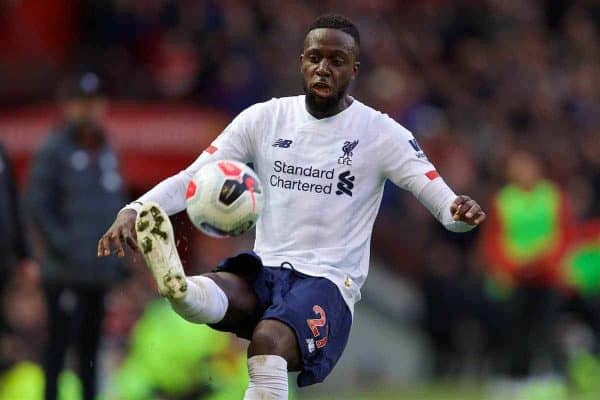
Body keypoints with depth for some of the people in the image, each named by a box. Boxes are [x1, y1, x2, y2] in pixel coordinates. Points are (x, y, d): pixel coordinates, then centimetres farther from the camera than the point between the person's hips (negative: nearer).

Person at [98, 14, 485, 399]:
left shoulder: (380, 133, 1)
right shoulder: (265, 118, 9)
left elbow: (438, 194, -4)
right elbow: (191, 179, 7)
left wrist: (459, 211, -30)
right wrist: (132, 211, -11)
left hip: (328, 281, -4)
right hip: (264, 270, 4)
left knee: (268, 340, -36)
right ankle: (177, 285, -65)